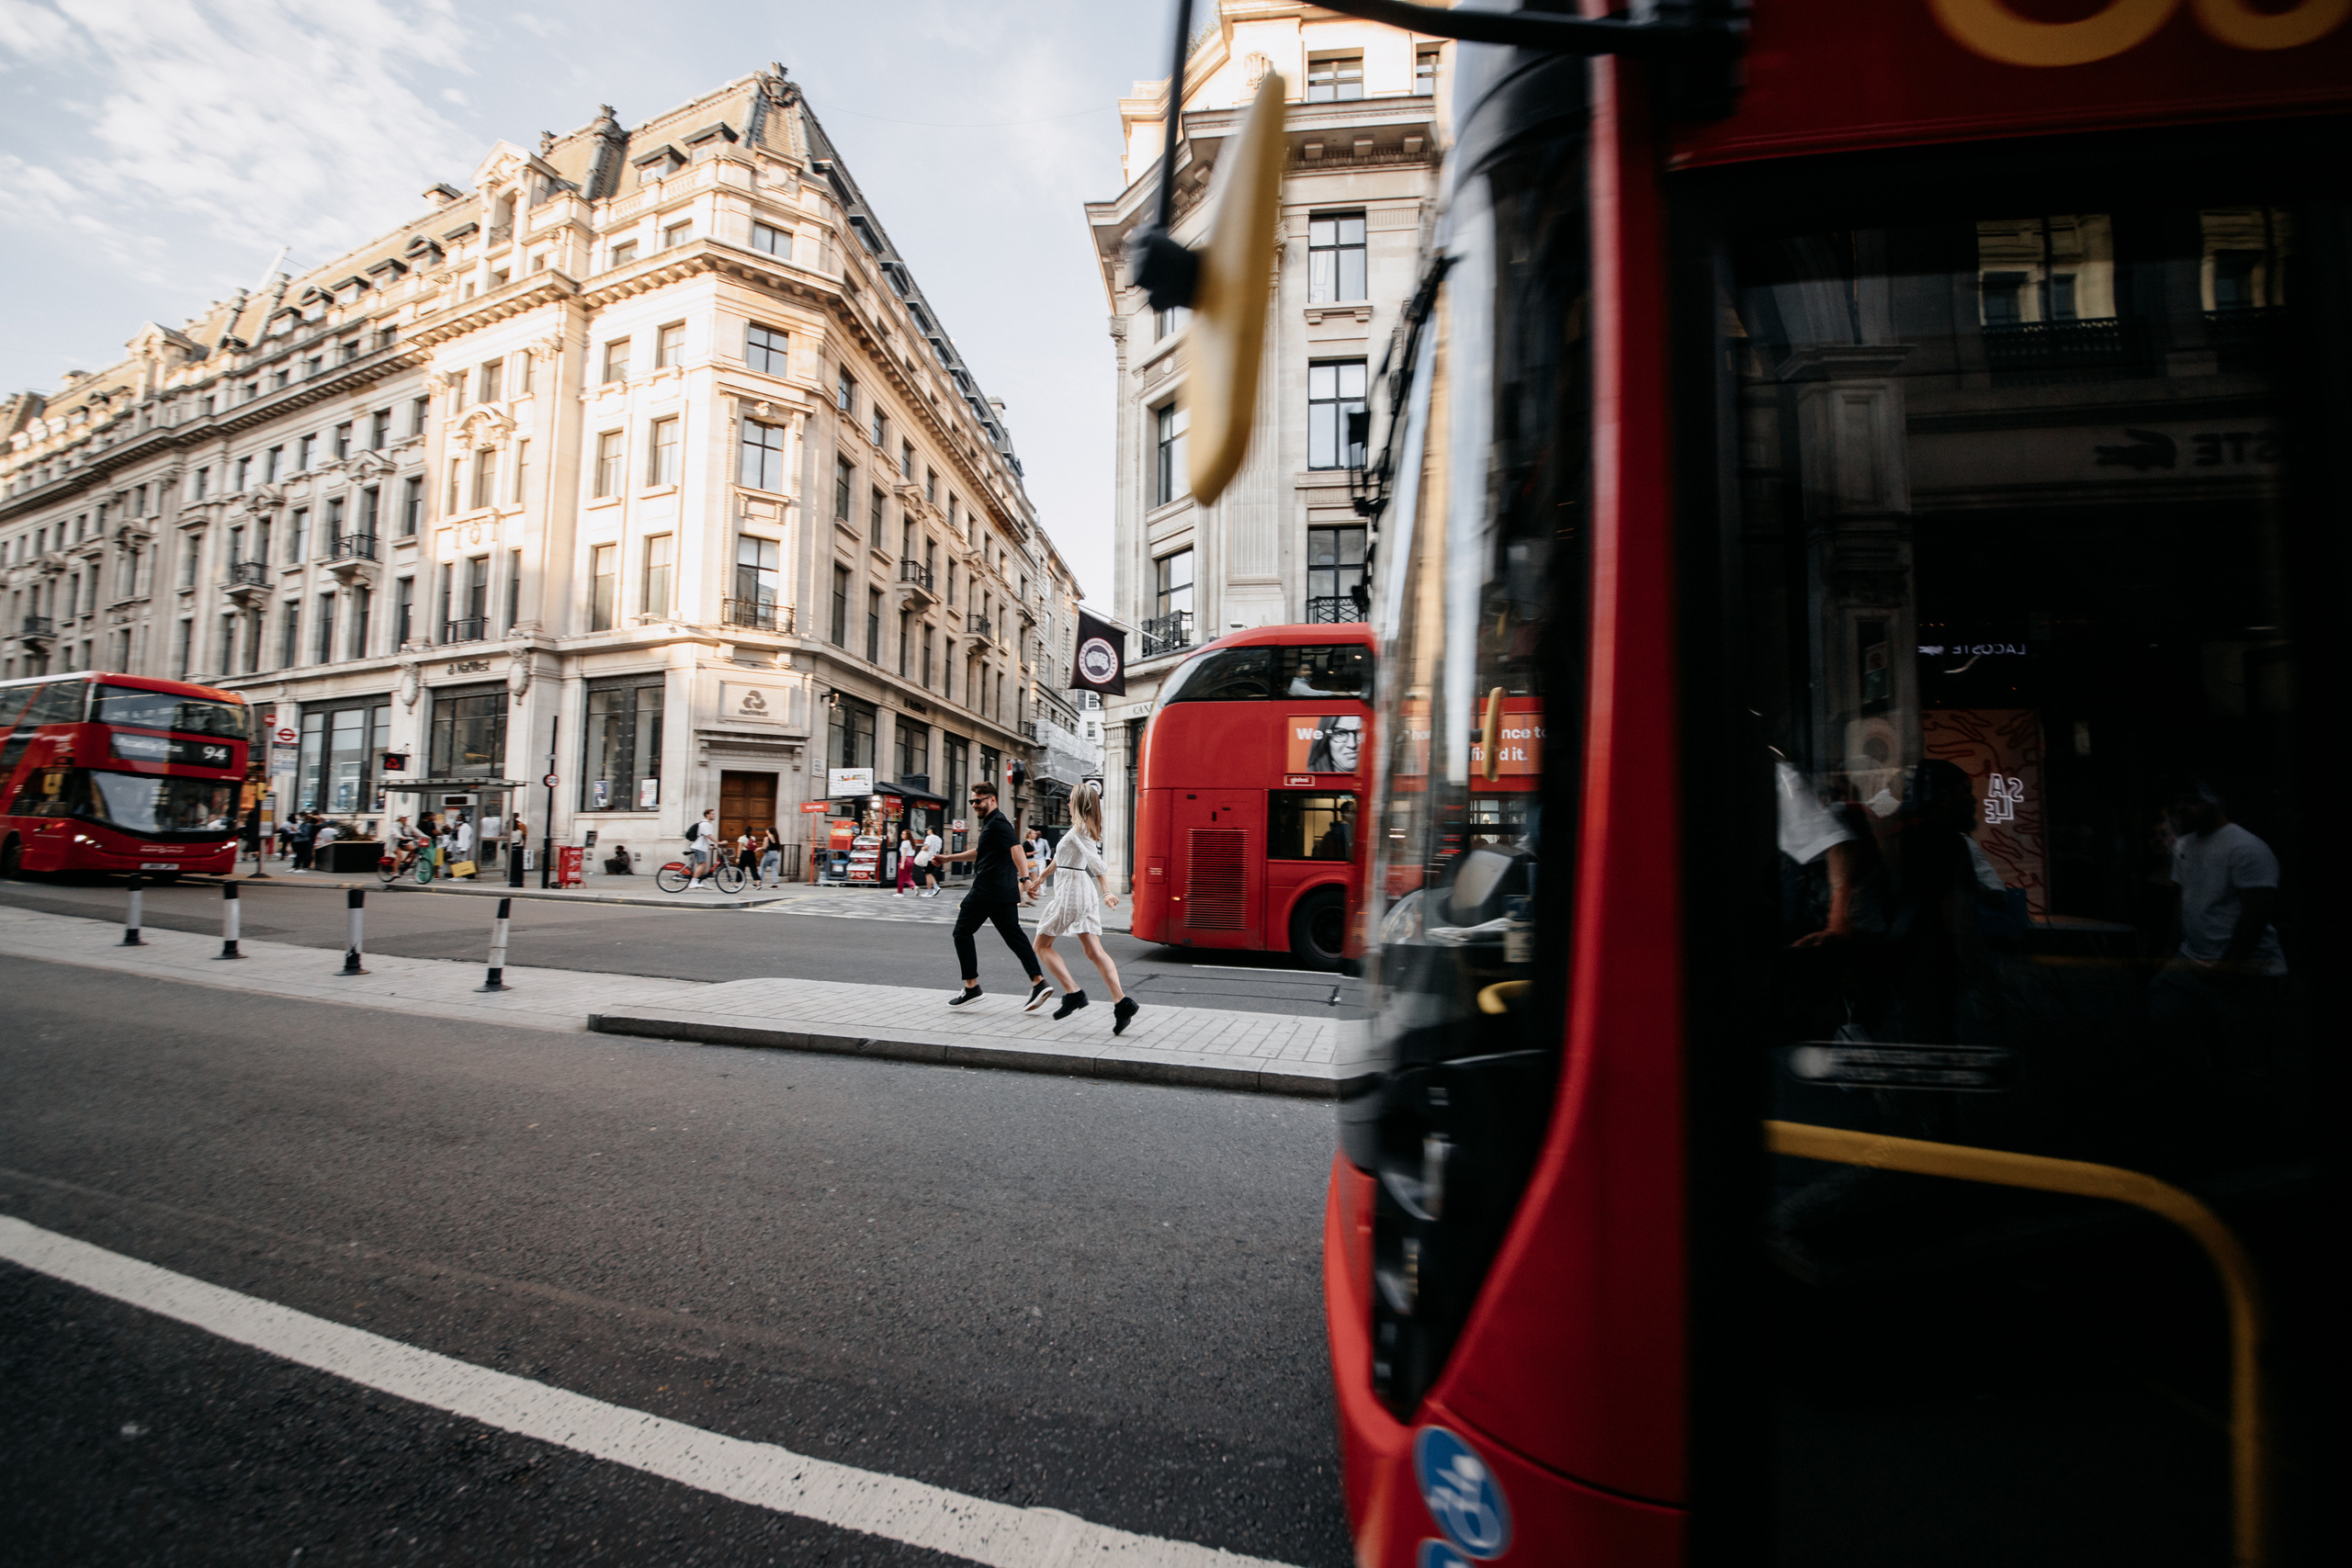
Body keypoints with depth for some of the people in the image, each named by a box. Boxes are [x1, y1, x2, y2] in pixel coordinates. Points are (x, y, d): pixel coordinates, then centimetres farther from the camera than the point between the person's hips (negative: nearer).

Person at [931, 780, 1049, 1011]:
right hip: (1005, 891, 10)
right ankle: (1039, 982, -3)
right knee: (1013, 935, 6)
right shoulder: (992, 823, 21)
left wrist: (1025, 877, -40)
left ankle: (971, 987, 6)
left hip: (987, 891, -10)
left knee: (962, 932, 4)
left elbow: (1016, 849, -27)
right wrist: (948, 858, 39)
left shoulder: (997, 823, -12)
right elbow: (980, 852, 35)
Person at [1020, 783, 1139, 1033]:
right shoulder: (1085, 828, 16)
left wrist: (1106, 892, -32)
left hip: (1069, 892, -9)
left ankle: (1072, 994, -3)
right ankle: (1122, 1002, -11)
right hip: (1085, 892, 9)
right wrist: (1041, 877, 34)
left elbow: (1096, 861, -24)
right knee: (1094, 951, 1)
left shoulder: (1078, 829, -13)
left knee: (1041, 946, 8)